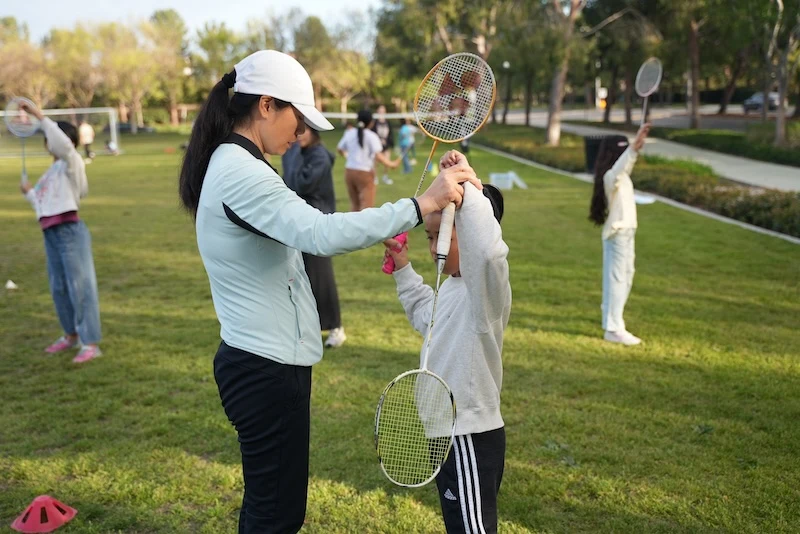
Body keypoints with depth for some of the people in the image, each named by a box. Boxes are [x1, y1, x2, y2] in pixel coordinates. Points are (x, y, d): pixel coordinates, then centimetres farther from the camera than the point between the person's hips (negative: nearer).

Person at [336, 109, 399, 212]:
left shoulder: (349, 133, 6)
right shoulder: (371, 136, -9)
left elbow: (339, 149, 17)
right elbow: (378, 155, -17)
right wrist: (391, 164, -10)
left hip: (349, 171, 6)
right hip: (365, 173, -6)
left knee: (355, 204, 16)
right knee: (366, 206, -3)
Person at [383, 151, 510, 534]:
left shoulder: (486, 287, -23)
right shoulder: (452, 288, 9)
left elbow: (489, 251, -47)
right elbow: (427, 318, 29)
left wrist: (466, 188, -42)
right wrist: (403, 268, 23)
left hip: (470, 440, -10)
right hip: (447, 430, 10)